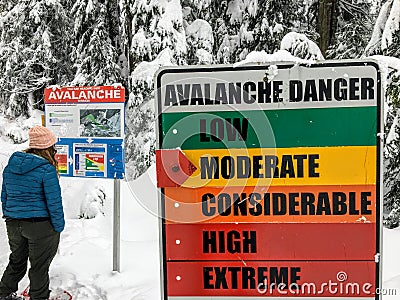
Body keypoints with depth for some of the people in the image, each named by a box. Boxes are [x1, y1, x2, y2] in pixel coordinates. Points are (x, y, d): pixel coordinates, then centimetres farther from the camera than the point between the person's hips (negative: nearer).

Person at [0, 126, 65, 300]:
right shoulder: (46, 169, -17)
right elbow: (54, 201, -16)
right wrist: (59, 227, -7)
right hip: (40, 225, -6)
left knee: (17, 261, 26)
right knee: (39, 266, 10)